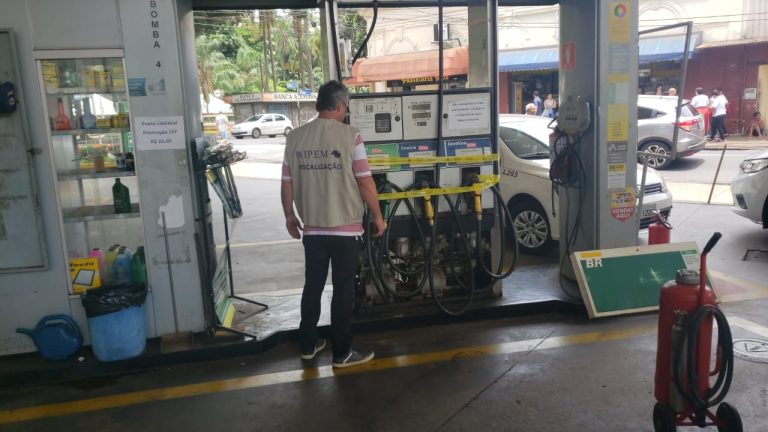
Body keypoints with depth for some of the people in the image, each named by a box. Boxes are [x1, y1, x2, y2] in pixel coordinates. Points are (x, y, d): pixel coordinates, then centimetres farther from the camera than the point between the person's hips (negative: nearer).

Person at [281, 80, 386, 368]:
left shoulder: (295, 137, 1)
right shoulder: (350, 136, -12)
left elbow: (287, 183, 6)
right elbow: (365, 182, -11)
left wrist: (289, 216, 19)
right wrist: (377, 217, 1)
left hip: (312, 229, 4)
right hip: (346, 229, -4)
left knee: (312, 287, 16)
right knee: (343, 291, 6)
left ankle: (308, 345, 28)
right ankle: (342, 353, 15)